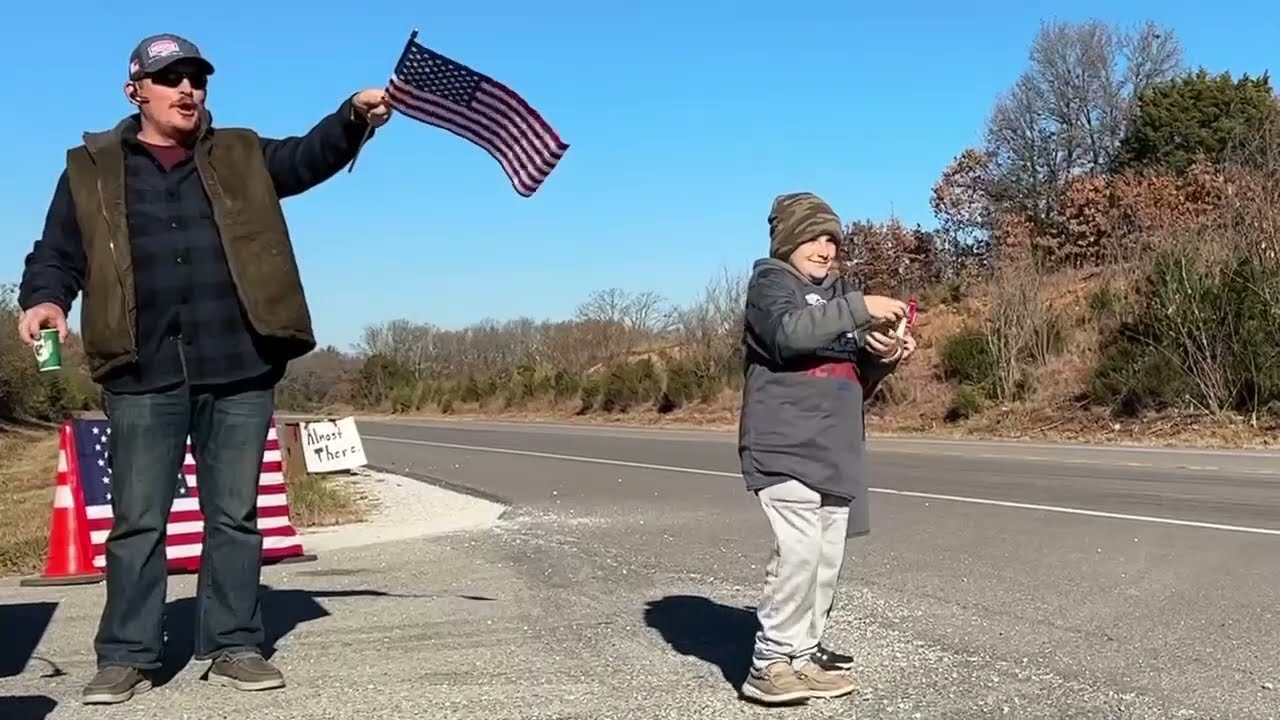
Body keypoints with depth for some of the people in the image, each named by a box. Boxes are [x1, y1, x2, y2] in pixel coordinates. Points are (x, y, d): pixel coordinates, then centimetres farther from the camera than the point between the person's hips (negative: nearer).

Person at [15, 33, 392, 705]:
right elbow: (56, 254, 11)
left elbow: (310, 155, 0)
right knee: (137, 522, 3)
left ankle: (233, 646, 15)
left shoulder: (242, 156, 14)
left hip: (239, 371, 1)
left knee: (235, 517, 6)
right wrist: (44, 298, -11)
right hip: (143, 377, -1)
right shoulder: (91, 168, 12)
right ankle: (126, 656, 13)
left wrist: (353, 117, -20)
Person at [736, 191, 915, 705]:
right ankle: (772, 662, -9)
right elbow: (791, 333, -22)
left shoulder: (839, 290, 22)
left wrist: (885, 356, 0)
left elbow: (857, 379, 21)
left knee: (830, 553, 7)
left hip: (836, 446, 8)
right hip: (784, 444, -8)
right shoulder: (770, 282, 1)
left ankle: (805, 653, 18)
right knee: (800, 548, -18)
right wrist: (860, 308, -23)